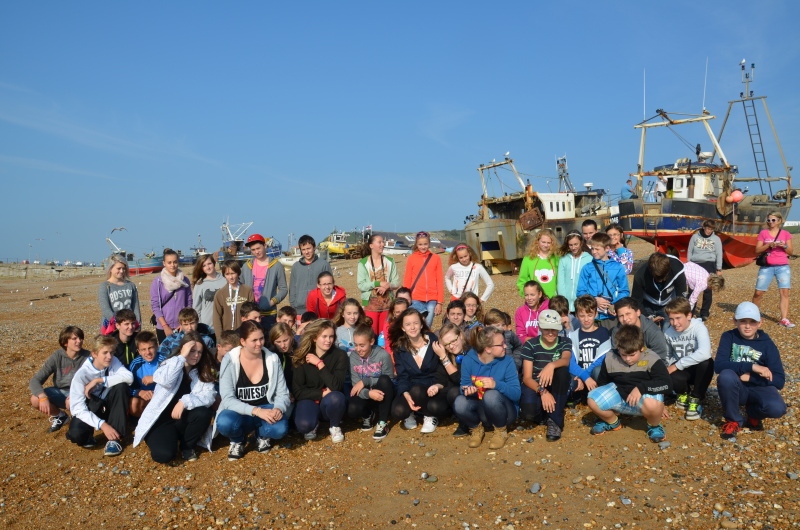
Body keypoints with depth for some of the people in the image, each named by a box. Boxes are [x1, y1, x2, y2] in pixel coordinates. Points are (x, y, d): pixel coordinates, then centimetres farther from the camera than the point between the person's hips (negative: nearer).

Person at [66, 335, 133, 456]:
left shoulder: (113, 362, -11)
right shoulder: (81, 375, -19)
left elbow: (129, 377, -30)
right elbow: (78, 409, -24)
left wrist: (99, 380, -30)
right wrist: (102, 425, -35)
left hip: (109, 407, 3)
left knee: (122, 386, -27)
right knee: (76, 434, -34)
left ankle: (114, 438, -21)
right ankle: (88, 434, 7)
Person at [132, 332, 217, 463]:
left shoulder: (203, 373, 3)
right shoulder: (169, 364, -4)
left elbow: (209, 397, -16)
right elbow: (165, 381, -29)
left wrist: (185, 401, -30)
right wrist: (182, 357, -25)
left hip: (183, 421, 3)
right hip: (161, 420, -3)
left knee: (204, 413, -29)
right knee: (164, 454, -29)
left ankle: (187, 446, 0)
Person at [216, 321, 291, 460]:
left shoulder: (272, 359, -3)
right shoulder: (230, 360, -10)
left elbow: (282, 393, 1)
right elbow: (228, 399, -16)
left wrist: (278, 409, -23)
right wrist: (256, 411, -30)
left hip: (266, 409, 1)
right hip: (239, 412, -1)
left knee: (281, 428, -32)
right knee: (224, 423, -36)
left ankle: (262, 435, 7)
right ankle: (238, 440, 2)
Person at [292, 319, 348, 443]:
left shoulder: (340, 355, -9)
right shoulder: (301, 357, -8)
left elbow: (336, 386, -21)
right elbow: (297, 391, -9)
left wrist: (320, 364, -22)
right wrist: (322, 394, -20)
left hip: (330, 404, 0)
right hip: (309, 400, 0)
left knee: (335, 397, -36)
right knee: (303, 425, -33)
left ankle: (335, 426, -3)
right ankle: (314, 423, 6)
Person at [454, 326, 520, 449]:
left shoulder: (507, 362, -13)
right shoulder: (468, 360, -9)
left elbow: (516, 394, -19)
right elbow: (464, 386, -7)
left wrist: (496, 384, -36)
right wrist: (468, 390, -32)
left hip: (504, 411, -1)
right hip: (480, 411, 1)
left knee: (491, 395, -34)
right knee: (459, 403, -29)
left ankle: (501, 431, -3)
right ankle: (476, 428, 5)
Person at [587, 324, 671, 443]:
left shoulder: (651, 359, -16)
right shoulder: (610, 358, -7)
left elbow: (666, 385, -26)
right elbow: (602, 382, 10)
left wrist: (641, 388, -35)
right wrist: (604, 398, 0)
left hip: (643, 397, -3)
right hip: (619, 394, 3)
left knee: (652, 404, -40)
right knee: (593, 400, -22)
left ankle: (654, 426, 0)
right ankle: (612, 422, 13)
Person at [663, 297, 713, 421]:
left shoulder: (698, 327, -21)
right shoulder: (668, 332, -8)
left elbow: (705, 353, -39)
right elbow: (667, 355, 9)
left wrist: (677, 365, -33)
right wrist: (669, 367, -12)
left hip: (699, 369, -2)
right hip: (681, 371, 2)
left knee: (707, 363, -38)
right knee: (671, 379, -35)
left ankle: (696, 399, -9)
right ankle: (685, 392, 8)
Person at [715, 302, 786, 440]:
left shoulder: (767, 344, -2)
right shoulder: (729, 337, -4)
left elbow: (779, 381, -7)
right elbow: (718, 365, -20)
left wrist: (750, 377, -18)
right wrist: (751, 367, -27)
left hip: (759, 388, 1)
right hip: (736, 389, 0)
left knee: (777, 408, -33)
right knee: (726, 375, -36)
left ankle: (754, 412, 7)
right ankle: (733, 420, -10)